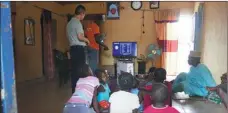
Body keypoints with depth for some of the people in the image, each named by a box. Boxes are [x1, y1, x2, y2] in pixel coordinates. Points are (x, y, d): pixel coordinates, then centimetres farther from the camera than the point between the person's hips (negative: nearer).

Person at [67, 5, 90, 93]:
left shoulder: (69, 23, 17)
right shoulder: (77, 22, -12)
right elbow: (80, 37, -21)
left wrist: (84, 40, 23)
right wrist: (86, 40, -2)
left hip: (73, 48, 9)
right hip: (79, 48, -9)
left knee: (74, 70, 11)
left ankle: (74, 90, 17)